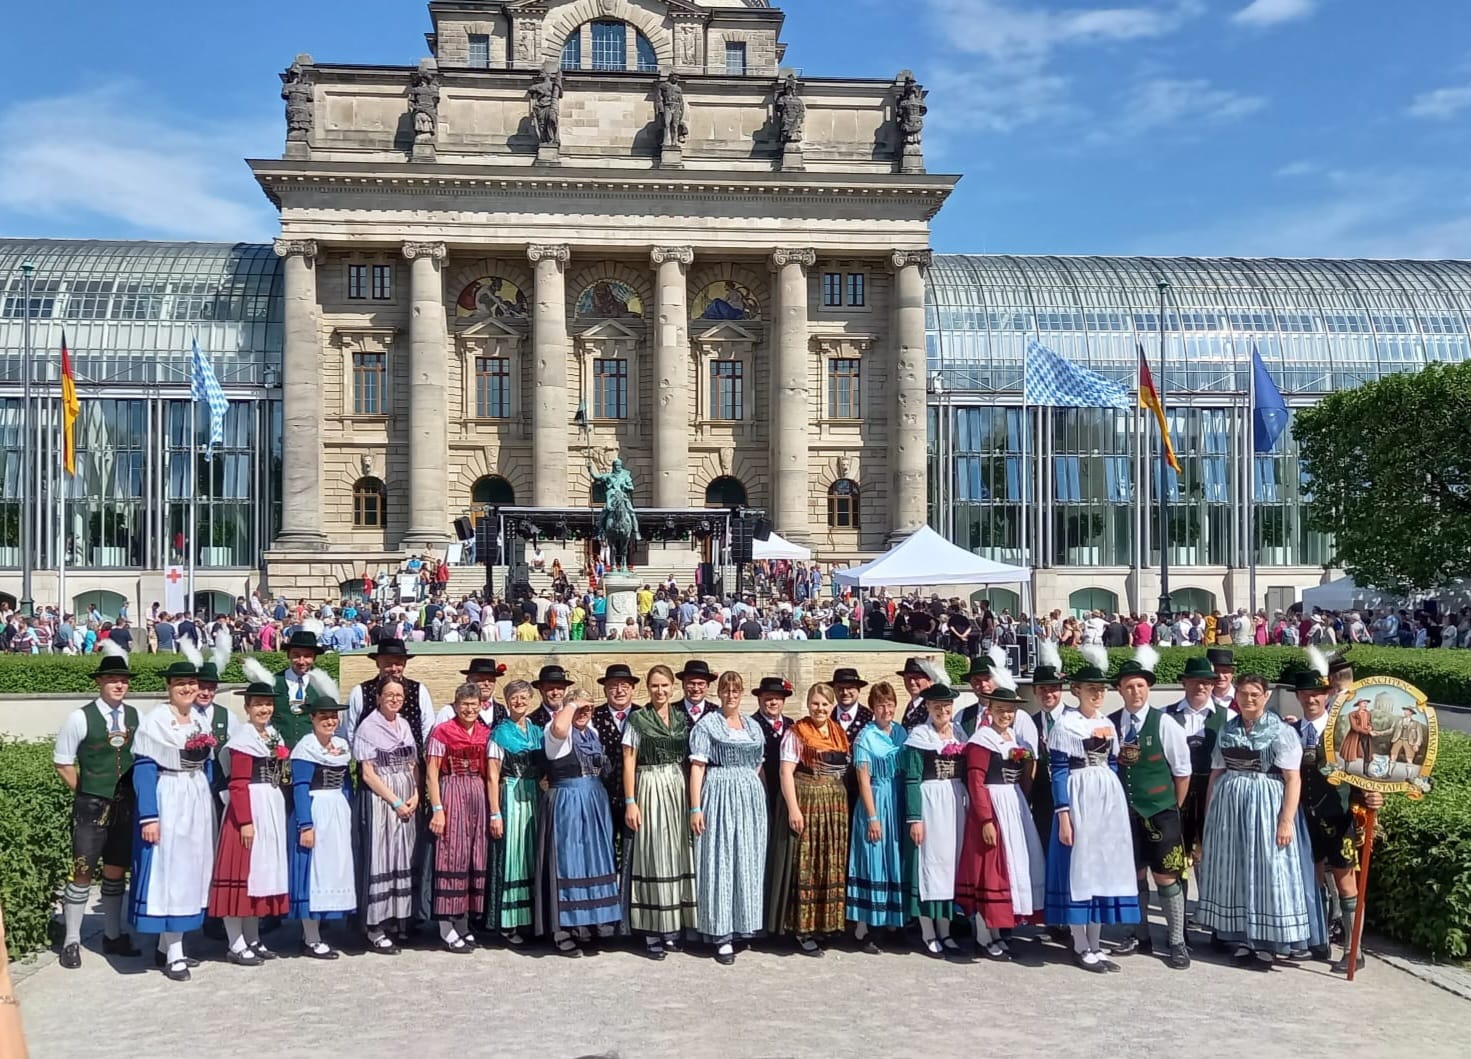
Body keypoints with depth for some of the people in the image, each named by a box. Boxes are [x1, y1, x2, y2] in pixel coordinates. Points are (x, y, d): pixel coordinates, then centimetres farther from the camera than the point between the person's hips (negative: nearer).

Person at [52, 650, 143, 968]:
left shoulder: (135, 716, 2)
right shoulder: (81, 718, -9)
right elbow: (62, 762, -1)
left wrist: (136, 791, 4)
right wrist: (85, 792, 0)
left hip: (126, 805, 4)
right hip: (92, 806, -4)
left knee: (116, 871, 14)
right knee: (83, 872, -1)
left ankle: (113, 935, 26)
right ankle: (71, 941, 12)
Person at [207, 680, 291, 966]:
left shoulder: (274, 736, 14)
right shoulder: (243, 738, -11)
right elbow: (238, 784, -16)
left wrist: (280, 810, 15)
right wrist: (245, 821, -20)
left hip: (273, 807, 9)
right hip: (250, 807, -9)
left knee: (263, 869, 13)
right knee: (242, 870, -4)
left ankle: (253, 939, 22)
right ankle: (236, 945, 3)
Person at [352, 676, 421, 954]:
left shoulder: (405, 725, 12)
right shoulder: (368, 727, -6)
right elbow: (368, 774, -9)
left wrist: (415, 796, -3)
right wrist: (395, 802, -12)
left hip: (407, 802, 6)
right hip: (380, 799, -6)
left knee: (403, 858, 7)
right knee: (380, 859, -5)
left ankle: (396, 919, 17)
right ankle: (375, 931, 1)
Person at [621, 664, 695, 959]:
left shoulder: (683, 719, 9)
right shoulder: (637, 719, -1)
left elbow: (690, 761, 10)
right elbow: (629, 762, -3)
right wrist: (630, 802, -10)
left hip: (679, 791, 4)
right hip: (649, 790, -4)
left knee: (677, 856, 6)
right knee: (652, 858, -2)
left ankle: (673, 929, 15)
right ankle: (652, 934, 4)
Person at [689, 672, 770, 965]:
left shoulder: (754, 726, 14)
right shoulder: (707, 724, -1)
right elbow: (697, 766, -6)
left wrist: (763, 803, 9)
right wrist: (695, 808, -13)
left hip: (751, 798, 5)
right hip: (719, 796, -5)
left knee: (748, 861, 7)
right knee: (719, 861, -3)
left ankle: (743, 925, 19)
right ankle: (721, 934, 0)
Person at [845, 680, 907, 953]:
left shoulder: (901, 732, 6)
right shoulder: (865, 736, -9)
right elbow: (864, 779, -11)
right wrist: (872, 817, -14)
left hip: (900, 804, 6)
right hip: (876, 803, -6)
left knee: (896, 862, 12)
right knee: (872, 863, -3)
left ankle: (892, 921, 25)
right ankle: (863, 930, 3)